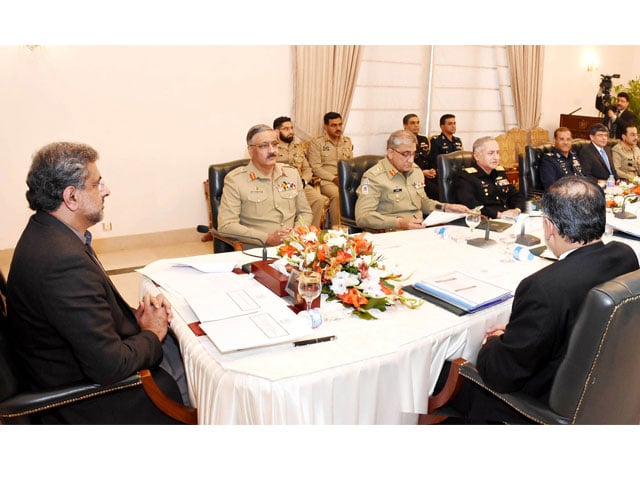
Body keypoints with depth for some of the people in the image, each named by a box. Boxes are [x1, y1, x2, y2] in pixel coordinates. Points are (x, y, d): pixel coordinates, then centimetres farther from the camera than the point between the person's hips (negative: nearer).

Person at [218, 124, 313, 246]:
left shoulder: (292, 173, 14)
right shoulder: (234, 179, -2)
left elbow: (305, 212, 19)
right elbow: (226, 226, -9)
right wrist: (268, 238, -16)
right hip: (255, 249, -4)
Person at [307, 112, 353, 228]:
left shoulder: (347, 141, 22)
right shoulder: (317, 142, 5)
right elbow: (316, 168, -4)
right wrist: (334, 178, -13)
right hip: (326, 180, -4)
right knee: (337, 194, -36)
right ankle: (336, 227, -28)